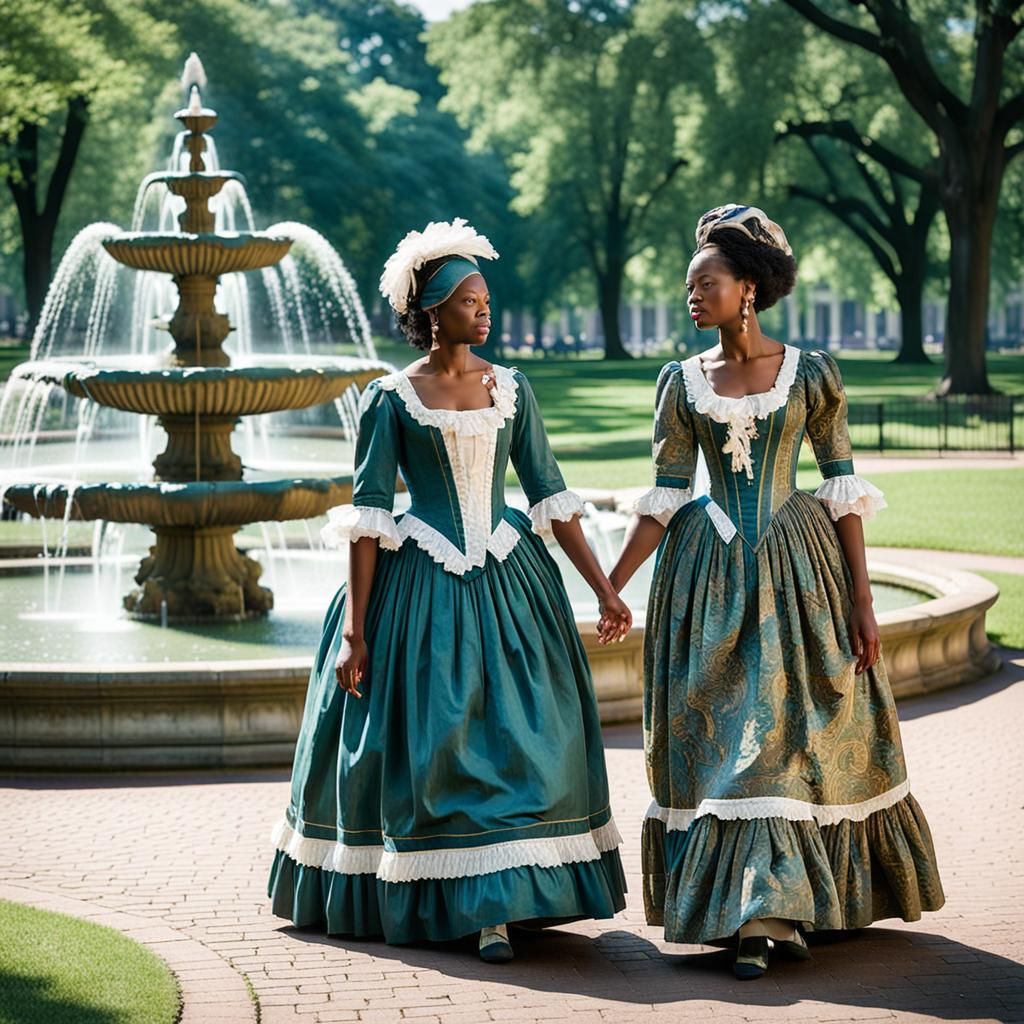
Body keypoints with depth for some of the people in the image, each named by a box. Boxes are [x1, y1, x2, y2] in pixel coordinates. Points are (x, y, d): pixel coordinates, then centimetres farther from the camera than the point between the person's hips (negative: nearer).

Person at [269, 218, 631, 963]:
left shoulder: (511, 389, 7)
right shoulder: (390, 399, -3)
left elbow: (551, 497, 7)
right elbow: (368, 517, -5)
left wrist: (604, 589, 2)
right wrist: (354, 630, -10)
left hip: (508, 584, 3)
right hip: (419, 592, -3)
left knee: (519, 733, -3)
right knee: (429, 742, -3)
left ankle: (494, 905, 3)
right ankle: (431, 898, 11)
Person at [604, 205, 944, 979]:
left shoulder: (810, 374, -3)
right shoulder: (681, 382, 3)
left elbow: (844, 490, -1)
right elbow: (663, 499, 4)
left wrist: (862, 600, -4)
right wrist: (610, 590, -2)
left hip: (799, 568, -1)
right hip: (710, 580, 2)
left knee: (804, 733, -1)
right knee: (725, 742, 0)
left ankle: (778, 908, 9)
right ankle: (759, 917, 6)